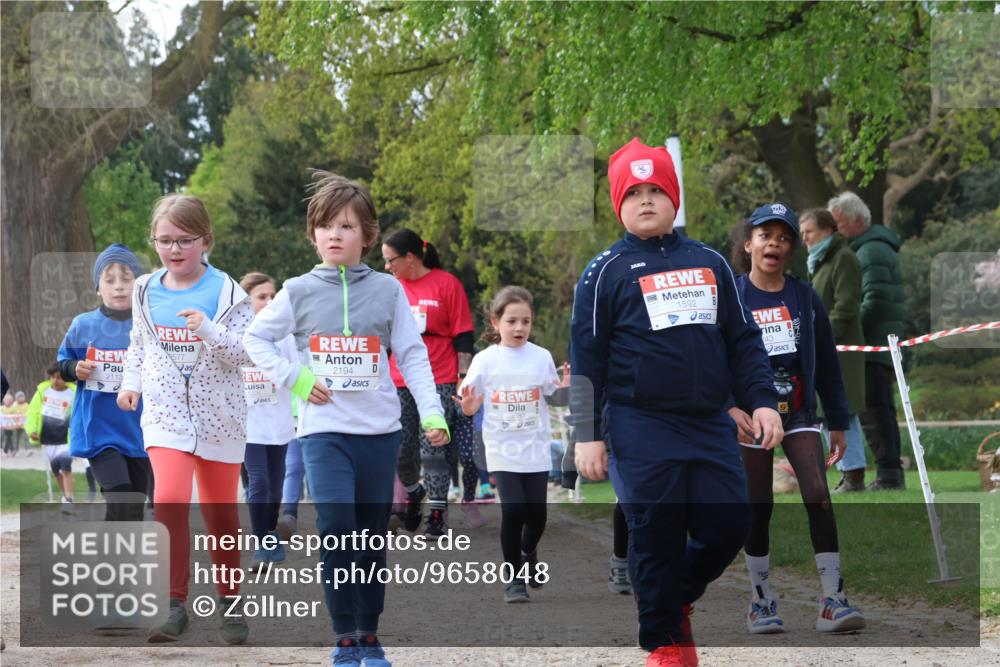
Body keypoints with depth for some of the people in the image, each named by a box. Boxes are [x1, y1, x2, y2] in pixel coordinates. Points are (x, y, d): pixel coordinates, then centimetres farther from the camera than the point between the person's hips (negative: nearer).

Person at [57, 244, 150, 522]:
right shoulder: (83, 326, 0)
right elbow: (62, 363, 12)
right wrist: (74, 369, -9)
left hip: (139, 433, 2)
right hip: (98, 430, -2)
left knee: (134, 510, 9)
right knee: (121, 501, -19)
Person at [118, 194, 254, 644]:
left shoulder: (227, 292, -8)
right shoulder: (146, 292, 3)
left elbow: (246, 353, -14)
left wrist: (209, 331, -28)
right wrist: (132, 383, 9)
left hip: (218, 415, -1)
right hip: (166, 412, 1)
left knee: (220, 510, 10)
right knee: (169, 498, -20)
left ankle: (230, 599, 29)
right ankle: (175, 604, -16)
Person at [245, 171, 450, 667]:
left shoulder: (387, 290, 3)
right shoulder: (299, 292, 2)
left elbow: (413, 355, 3)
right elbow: (255, 338, 9)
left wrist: (432, 413, -8)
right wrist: (294, 379, -3)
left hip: (381, 430, 2)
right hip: (324, 429, -1)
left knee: (372, 538, 8)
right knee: (336, 530, -16)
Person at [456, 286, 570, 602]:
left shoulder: (541, 357, 1)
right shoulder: (485, 360, -3)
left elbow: (555, 398, 9)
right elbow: (469, 401, 2)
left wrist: (565, 388, -12)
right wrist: (468, 407, -20)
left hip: (536, 450, 2)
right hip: (502, 450, -2)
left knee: (537, 514, 3)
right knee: (513, 510, -13)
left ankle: (528, 554, 36)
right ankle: (513, 577, 2)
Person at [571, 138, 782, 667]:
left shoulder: (709, 263, 14)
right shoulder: (606, 272, 2)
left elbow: (743, 340, 16)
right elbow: (585, 360, 0)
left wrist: (761, 401, 5)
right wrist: (587, 436, -5)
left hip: (711, 425, 4)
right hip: (642, 429, -4)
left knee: (728, 526, 1)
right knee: (656, 539, -2)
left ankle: (676, 597, 27)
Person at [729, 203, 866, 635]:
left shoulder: (805, 298, 5)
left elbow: (827, 362, 10)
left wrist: (838, 422, 9)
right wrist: (730, 407, -22)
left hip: (798, 412, 2)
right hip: (751, 416, -2)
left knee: (819, 497, -13)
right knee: (758, 509, 3)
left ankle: (832, 601, -13)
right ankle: (760, 601, 17)